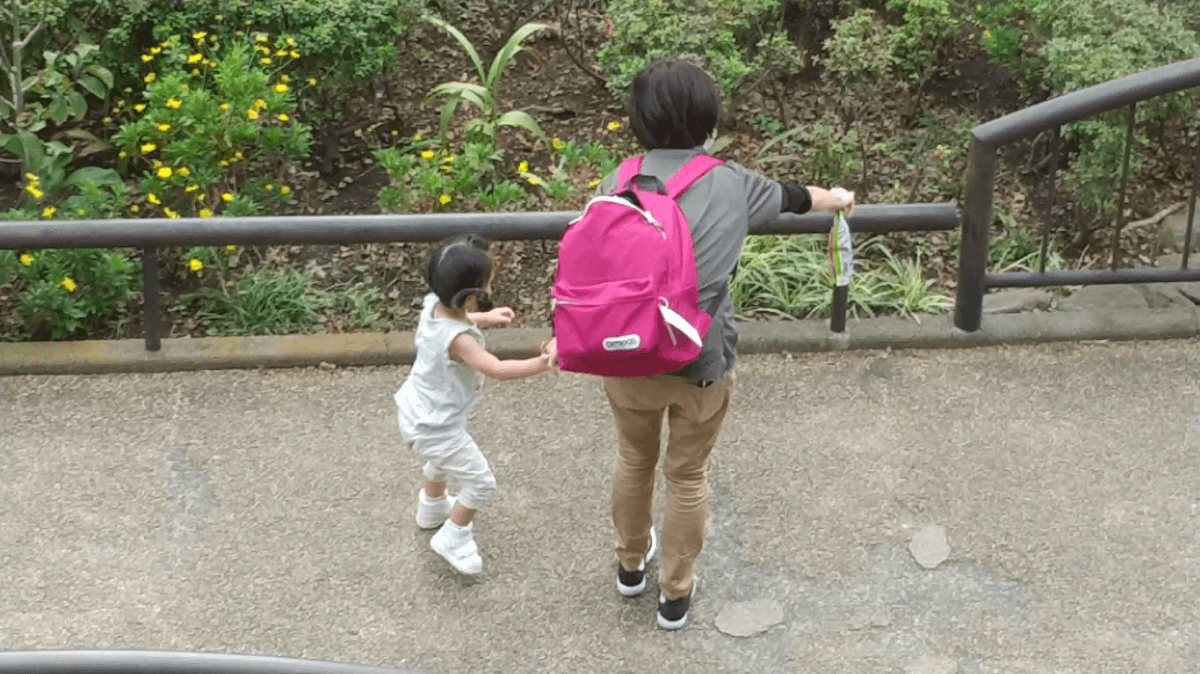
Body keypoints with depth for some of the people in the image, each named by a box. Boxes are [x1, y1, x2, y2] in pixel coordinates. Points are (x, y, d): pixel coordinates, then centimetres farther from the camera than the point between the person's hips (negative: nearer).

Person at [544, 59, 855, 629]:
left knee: (633, 459, 27)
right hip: (701, 365, -2)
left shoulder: (616, 187, -8)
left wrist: (567, 339, 10)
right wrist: (835, 197, 35)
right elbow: (790, 196, 14)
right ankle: (675, 596, 35)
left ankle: (631, 565, 50)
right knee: (687, 477, 19)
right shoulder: (730, 185, -8)